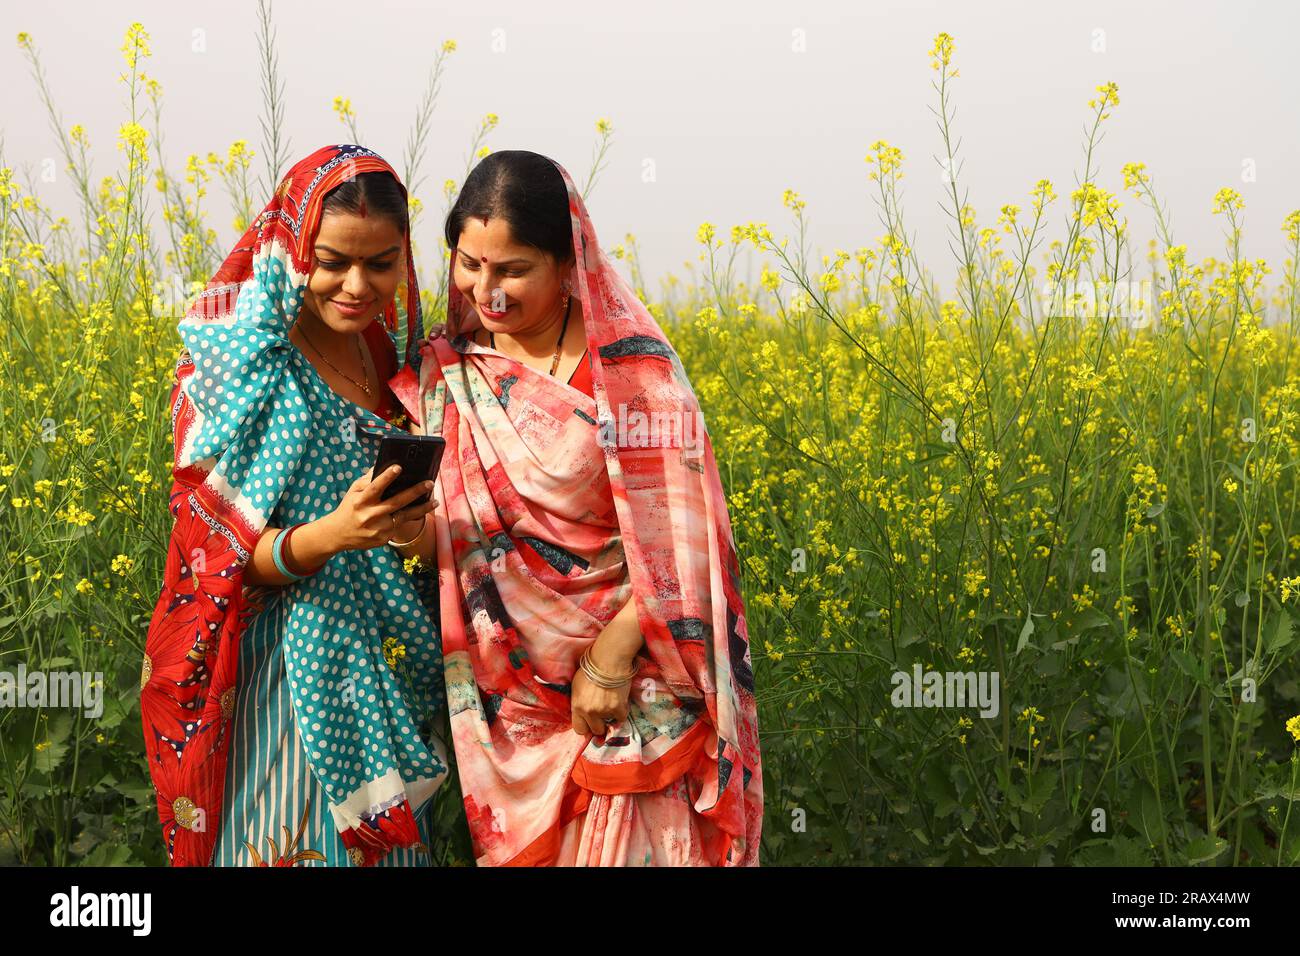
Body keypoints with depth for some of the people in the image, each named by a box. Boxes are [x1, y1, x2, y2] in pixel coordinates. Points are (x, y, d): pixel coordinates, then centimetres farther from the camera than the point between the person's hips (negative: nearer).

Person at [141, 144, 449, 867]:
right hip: (295, 679, -5)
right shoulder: (237, 370, -11)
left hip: (394, 679, 5)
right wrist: (333, 534, -30)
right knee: (298, 844, 4)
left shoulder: (397, 357, 4)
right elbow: (219, 561, -12)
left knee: (387, 843, 14)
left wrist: (427, 529, -10)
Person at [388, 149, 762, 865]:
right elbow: (438, 531, 10)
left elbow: (679, 535, -14)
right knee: (526, 846, 12)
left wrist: (612, 654, -18)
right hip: (510, 696, 4)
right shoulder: (443, 371, 2)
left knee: (631, 848, 1)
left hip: (629, 679, -4)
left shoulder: (631, 365, -12)